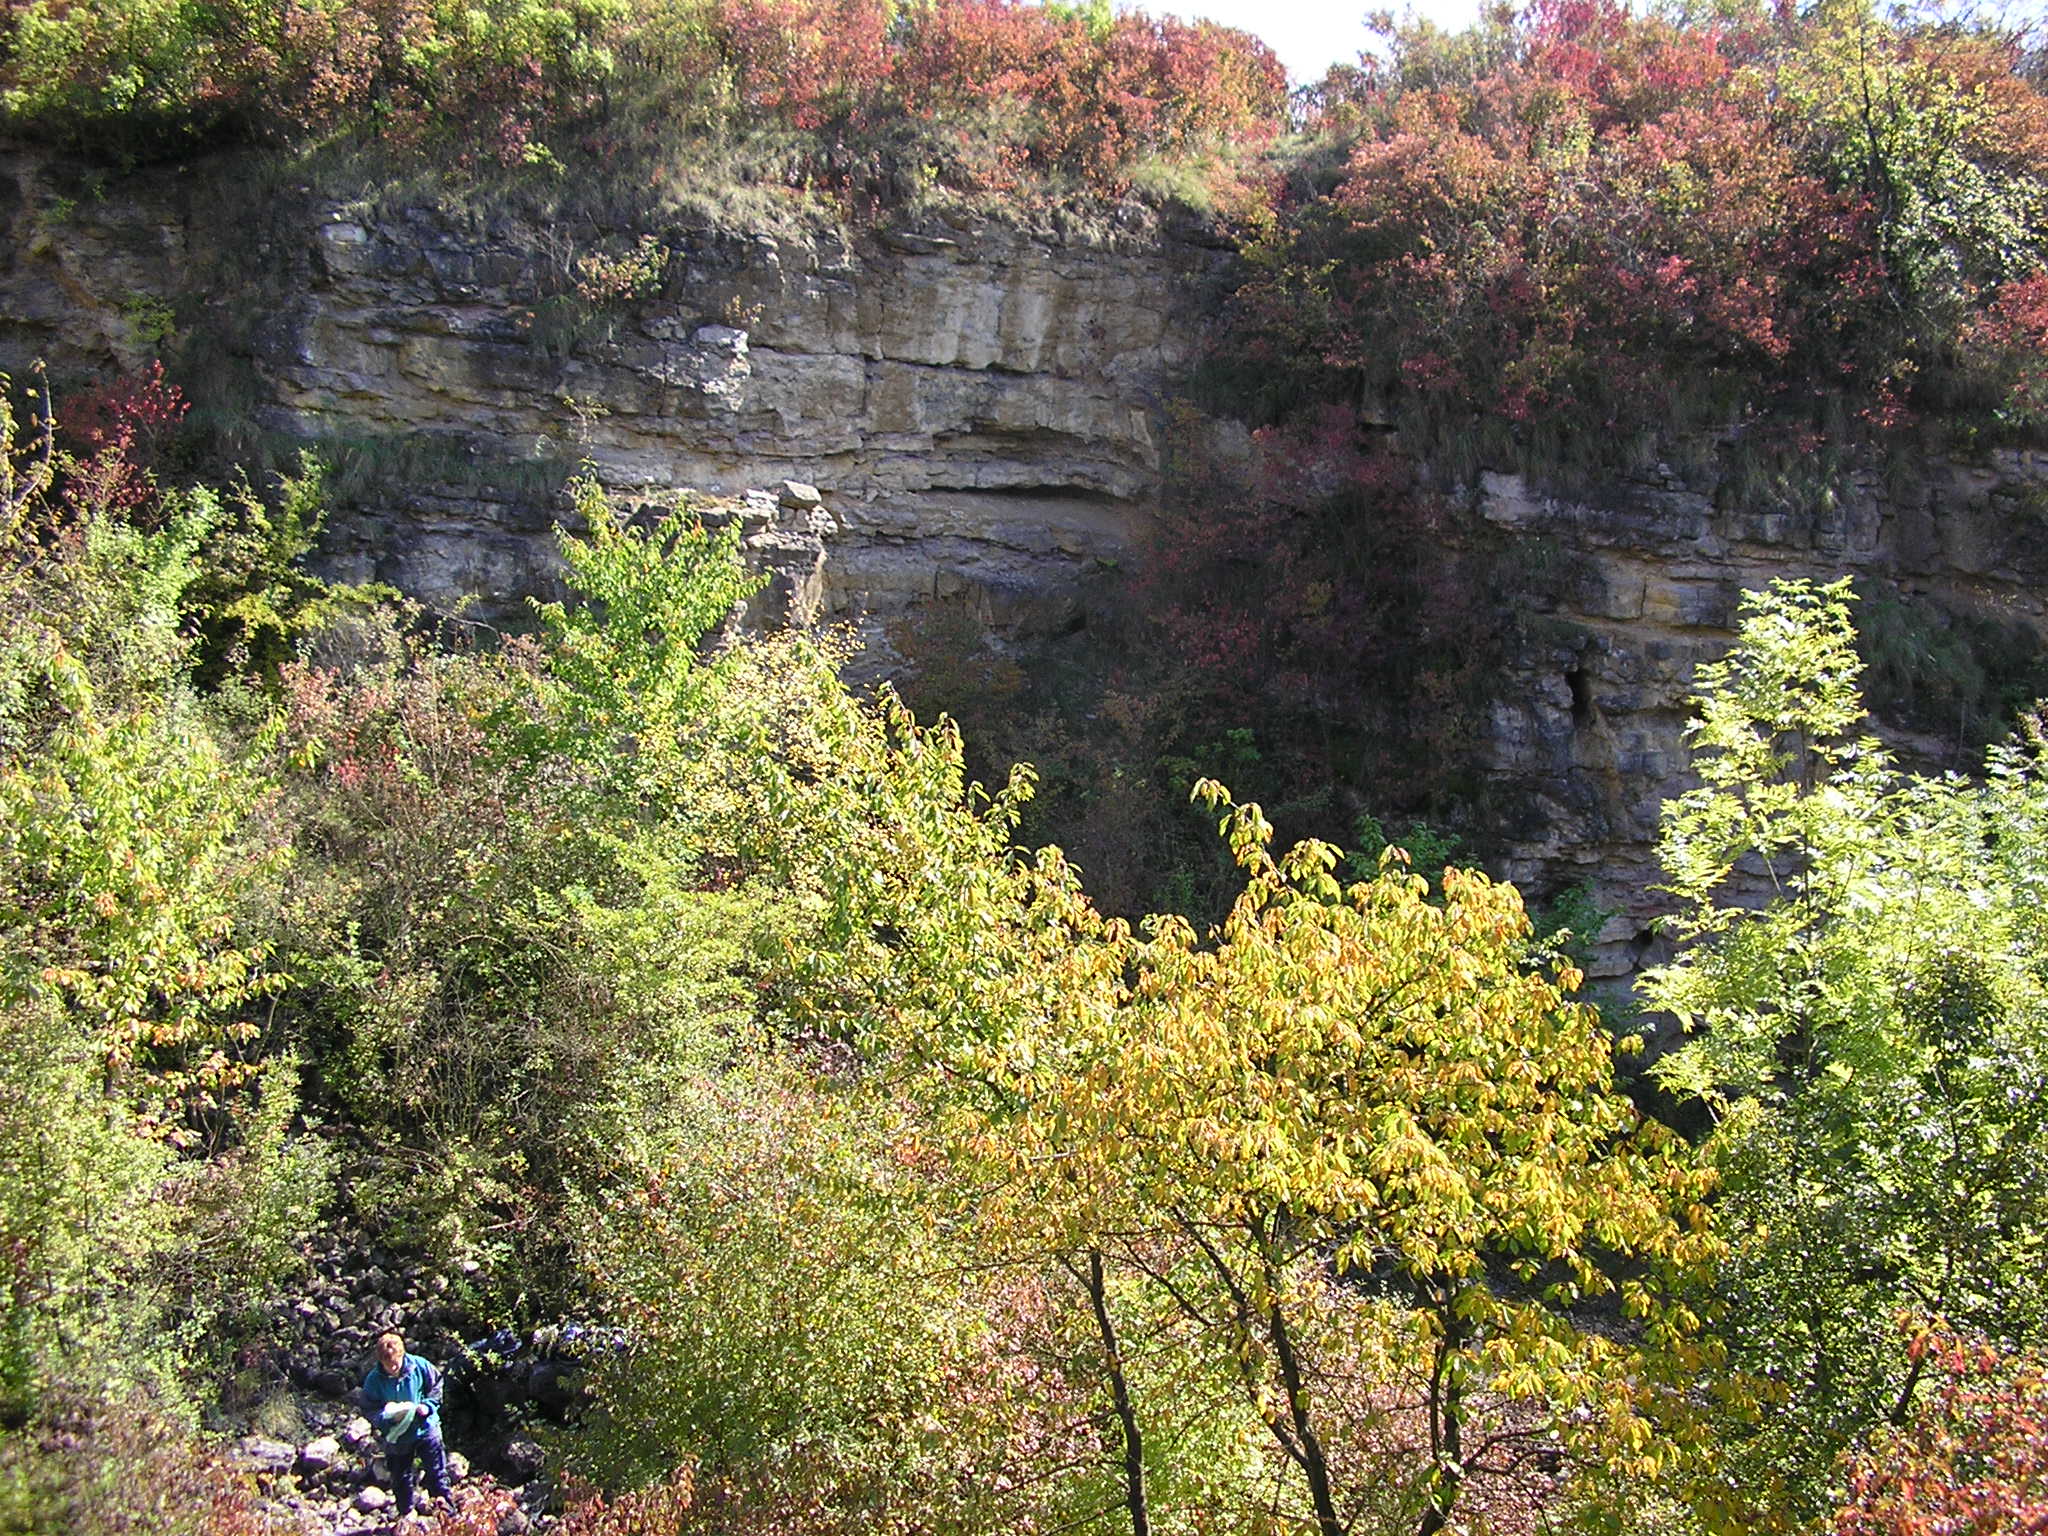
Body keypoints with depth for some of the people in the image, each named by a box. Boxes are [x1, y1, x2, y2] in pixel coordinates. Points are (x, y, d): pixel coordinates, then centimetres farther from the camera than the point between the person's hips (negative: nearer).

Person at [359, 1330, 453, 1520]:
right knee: (400, 1478, 13)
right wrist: (387, 1416, -26)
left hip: (425, 1427, 0)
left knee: (437, 1470, 5)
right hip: (397, 1437, 1)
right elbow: (369, 1409, -8)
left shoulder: (419, 1366, -13)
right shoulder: (374, 1380, -14)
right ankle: (405, 1514, 31)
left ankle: (445, 1503, 18)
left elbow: (436, 1385, 2)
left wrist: (428, 1405, -14)